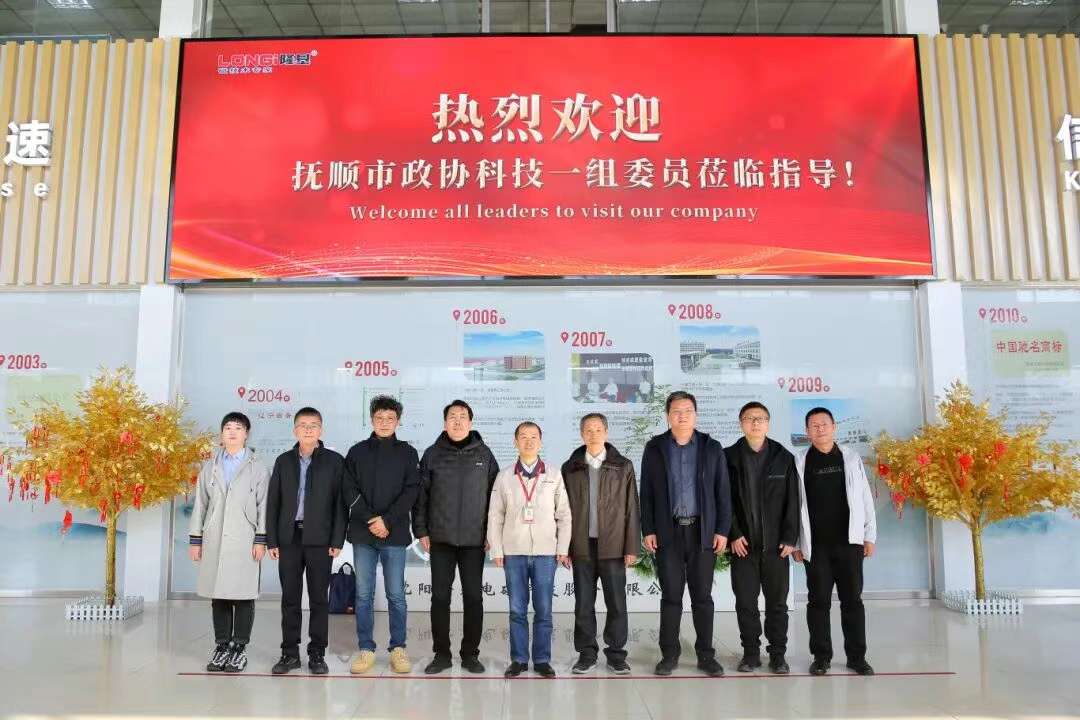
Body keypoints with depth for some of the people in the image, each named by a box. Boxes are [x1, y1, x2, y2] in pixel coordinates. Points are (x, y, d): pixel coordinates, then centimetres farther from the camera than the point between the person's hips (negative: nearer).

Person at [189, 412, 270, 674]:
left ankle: (239, 648, 10)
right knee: (218, 596, 7)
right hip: (214, 541, 3)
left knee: (243, 596, 0)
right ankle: (222, 646, 17)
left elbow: (263, 505, -1)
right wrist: (196, 540, 7)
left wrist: (261, 539, -7)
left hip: (244, 542, -3)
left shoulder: (258, 467, 4)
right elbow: (200, 504, 12)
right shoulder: (210, 467, 13)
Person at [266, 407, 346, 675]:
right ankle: (290, 652, 18)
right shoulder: (284, 461, 8)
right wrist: (272, 540, 2)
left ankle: (317, 653, 14)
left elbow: (340, 503, -2)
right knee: (290, 597, 8)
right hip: (289, 537, 2)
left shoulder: (334, 461, 0)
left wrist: (337, 540, -8)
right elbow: (273, 502, 7)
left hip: (320, 539, -2)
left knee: (319, 598, 4)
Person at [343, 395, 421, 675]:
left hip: (395, 535, -1)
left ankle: (398, 649, 15)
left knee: (396, 594, 4)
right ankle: (366, 649, 16)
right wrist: (370, 520, -11)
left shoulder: (407, 453, 4)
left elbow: (411, 491, -4)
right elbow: (350, 491, 0)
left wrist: (387, 520, -14)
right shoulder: (357, 452, 7)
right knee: (363, 594, 6)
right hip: (363, 534, 1)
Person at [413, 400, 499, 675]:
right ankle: (441, 654, 18)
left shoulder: (484, 455, 2)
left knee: (473, 597, 6)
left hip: (474, 540, 0)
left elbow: (494, 496, 3)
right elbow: (421, 496, 3)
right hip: (440, 539, 0)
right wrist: (421, 531, -1)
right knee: (440, 596, 6)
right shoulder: (432, 454, 2)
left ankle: (470, 654, 19)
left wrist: (492, 533, -1)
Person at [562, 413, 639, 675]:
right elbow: (564, 510, 5)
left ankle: (616, 653, 17)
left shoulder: (623, 467, 3)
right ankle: (586, 653, 20)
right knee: (583, 603, 8)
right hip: (582, 546, 1)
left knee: (616, 603, 4)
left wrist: (632, 547, -4)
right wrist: (564, 547, 2)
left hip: (613, 546, -1)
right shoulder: (570, 468, 6)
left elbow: (631, 509, 1)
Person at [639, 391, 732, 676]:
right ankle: (669, 654, 15)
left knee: (702, 596, 7)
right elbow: (647, 492, 3)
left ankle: (706, 655, 17)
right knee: (671, 596, 5)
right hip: (668, 532, 0)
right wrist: (648, 530, -2)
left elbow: (723, 492, 3)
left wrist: (722, 530, -3)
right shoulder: (654, 448, 4)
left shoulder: (712, 448, 4)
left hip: (703, 531, 0)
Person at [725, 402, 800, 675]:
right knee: (745, 602, 5)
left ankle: (778, 654, 19)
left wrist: (790, 538, -5)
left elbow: (792, 502, 2)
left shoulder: (784, 458, 5)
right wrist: (733, 534, -10)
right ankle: (751, 652, 17)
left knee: (777, 602, 7)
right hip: (743, 543, 0)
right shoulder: (728, 457, 2)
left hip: (776, 543, 1)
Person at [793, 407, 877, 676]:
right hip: (815, 545, -1)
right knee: (818, 601, 5)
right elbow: (793, 504, 0)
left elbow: (865, 499, 6)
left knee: (852, 600, 7)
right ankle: (821, 656, 14)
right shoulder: (800, 462, 1)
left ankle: (857, 656, 17)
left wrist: (870, 535, 3)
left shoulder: (851, 458, 5)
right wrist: (795, 542, -2)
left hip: (849, 541, 1)